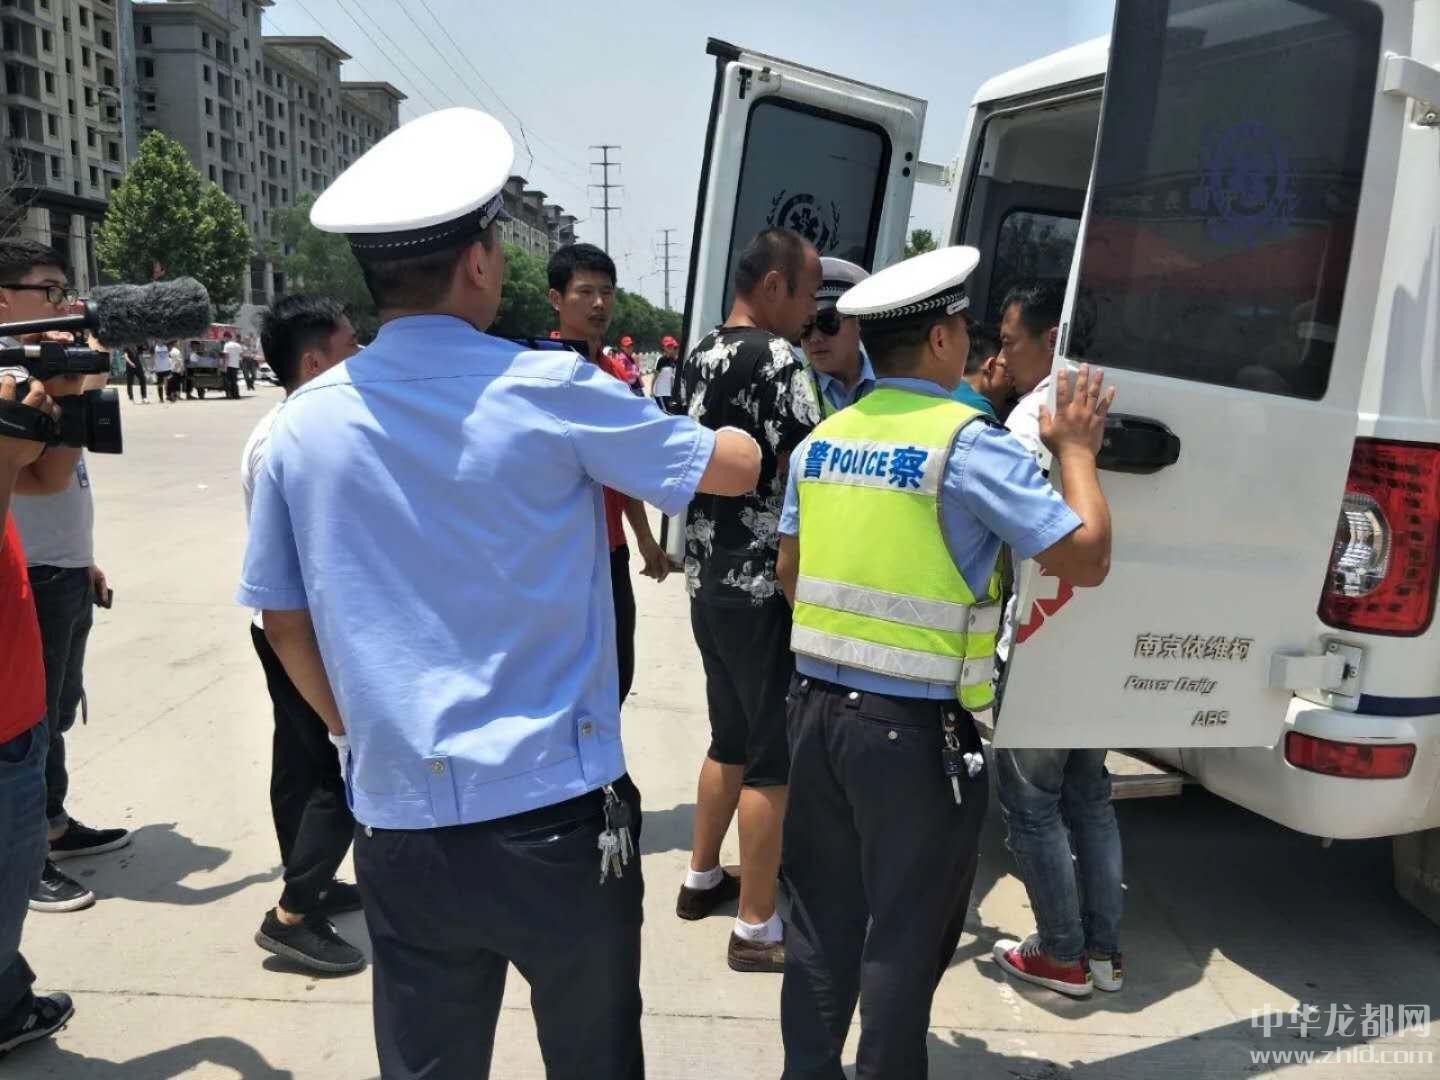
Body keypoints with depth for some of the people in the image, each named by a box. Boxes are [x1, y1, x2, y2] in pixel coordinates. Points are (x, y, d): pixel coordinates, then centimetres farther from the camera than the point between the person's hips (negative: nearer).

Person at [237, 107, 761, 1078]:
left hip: (399, 826, 4)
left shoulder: (305, 422, -1)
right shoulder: (546, 390, -12)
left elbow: (284, 620, 8)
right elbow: (735, 468, -1)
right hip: (557, 816, -3)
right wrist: (737, 434, 22)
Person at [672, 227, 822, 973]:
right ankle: (757, 929, 12)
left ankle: (701, 879, 35)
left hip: (709, 582, 9)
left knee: (731, 738, 22)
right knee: (774, 755, 2)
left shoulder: (699, 360, 12)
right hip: (764, 587, -9)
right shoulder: (775, 358, -15)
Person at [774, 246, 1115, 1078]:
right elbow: (1087, 556, -11)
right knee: (905, 936, 11)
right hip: (914, 728, -6)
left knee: (821, 920, 20)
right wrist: (1078, 449, 3)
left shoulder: (823, 440, 7)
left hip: (818, 709, 6)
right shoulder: (970, 443, -12)